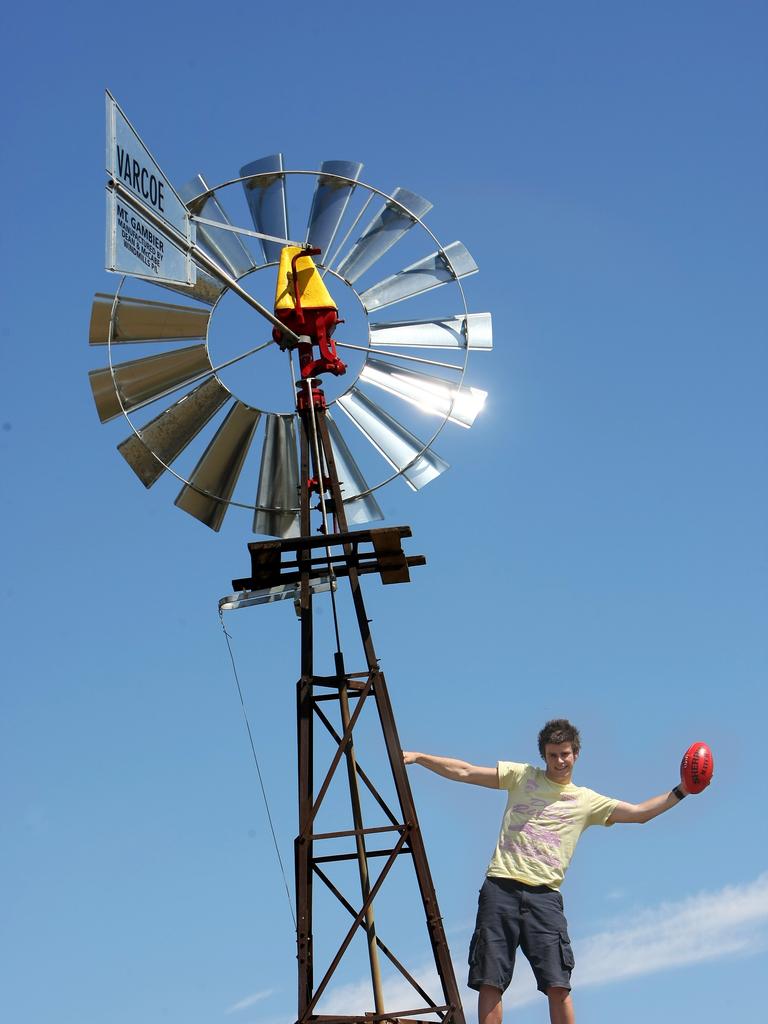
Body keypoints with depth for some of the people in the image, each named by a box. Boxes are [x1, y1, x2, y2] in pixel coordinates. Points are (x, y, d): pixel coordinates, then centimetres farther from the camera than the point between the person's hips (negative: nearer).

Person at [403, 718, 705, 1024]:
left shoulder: (587, 801, 16)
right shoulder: (521, 775, 14)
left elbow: (640, 812, 14)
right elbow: (465, 773, 12)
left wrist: (679, 792, 4)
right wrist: (417, 757, 5)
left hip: (544, 896, 0)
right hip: (501, 888, 0)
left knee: (558, 986, -10)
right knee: (489, 982, -5)